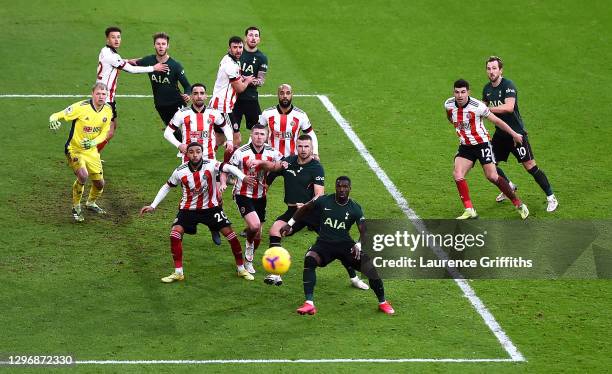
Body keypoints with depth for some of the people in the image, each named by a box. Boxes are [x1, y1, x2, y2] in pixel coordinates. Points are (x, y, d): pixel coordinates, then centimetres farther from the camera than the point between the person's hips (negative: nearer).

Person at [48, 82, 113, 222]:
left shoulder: (108, 110, -5)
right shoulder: (81, 107, -23)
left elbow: (104, 133, 2)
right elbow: (58, 115, -20)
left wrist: (93, 142, -18)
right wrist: (53, 120, -45)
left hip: (91, 151, 6)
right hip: (74, 149, -6)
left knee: (99, 183, 9)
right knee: (83, 175, -29)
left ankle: (91, 203, 43)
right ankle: (76, 208, -6)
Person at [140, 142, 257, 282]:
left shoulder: (210, 165, -19)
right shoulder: (180, 171, -13)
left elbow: (228, 168, -36)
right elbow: (167, 187, 3)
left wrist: (242, 177, -56)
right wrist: (153, 206, 0)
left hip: (211, 207, -1)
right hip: (188, 209, 1)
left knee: (229, 232, -6)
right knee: (175, 234, -18)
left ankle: (241, 269, 13)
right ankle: (178, 273, -6)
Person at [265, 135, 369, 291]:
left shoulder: (316, 167, -8)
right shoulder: (287, 161, 2)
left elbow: (319, 194, -16)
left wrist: (306, 206, -31)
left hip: (313, 210, -3)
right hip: (293, 210, 3)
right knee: (274, 230, -22)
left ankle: (353, 277, 10)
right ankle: (275, 276, -17)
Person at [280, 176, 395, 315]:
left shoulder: (355, 208, -5)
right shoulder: (323, 201, -5)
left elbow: (364, 231, -9)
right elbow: (305, 209, 12)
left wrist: (359, 245, -28)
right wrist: (290, 224, 11)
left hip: (345, 244, 0)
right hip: (324, 243, 0)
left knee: (369, 266, -17)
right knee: (309, 259, -33)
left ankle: (382, 302, 7)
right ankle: (309, 304, -33)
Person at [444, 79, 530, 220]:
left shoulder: (478, 106, -21)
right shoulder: (449, 104, -8)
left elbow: (496, 121, -10)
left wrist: (514, 134, -3)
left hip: (481, 143, -5)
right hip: (465, 146, 5)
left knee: (492, 177, -9)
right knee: (457, 175, -14)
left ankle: (519, 205, 5)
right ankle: (469, 210, -7)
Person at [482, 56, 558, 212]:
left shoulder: (508, 85, -18)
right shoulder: (487, 89, 6)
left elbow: (509, 107, -33)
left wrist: (488, 109, -29)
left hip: (517, 133, -7)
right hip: (500, 134, 7)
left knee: (530, 166, -8)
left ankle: (551, 198, 3)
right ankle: (509, 186, 34)